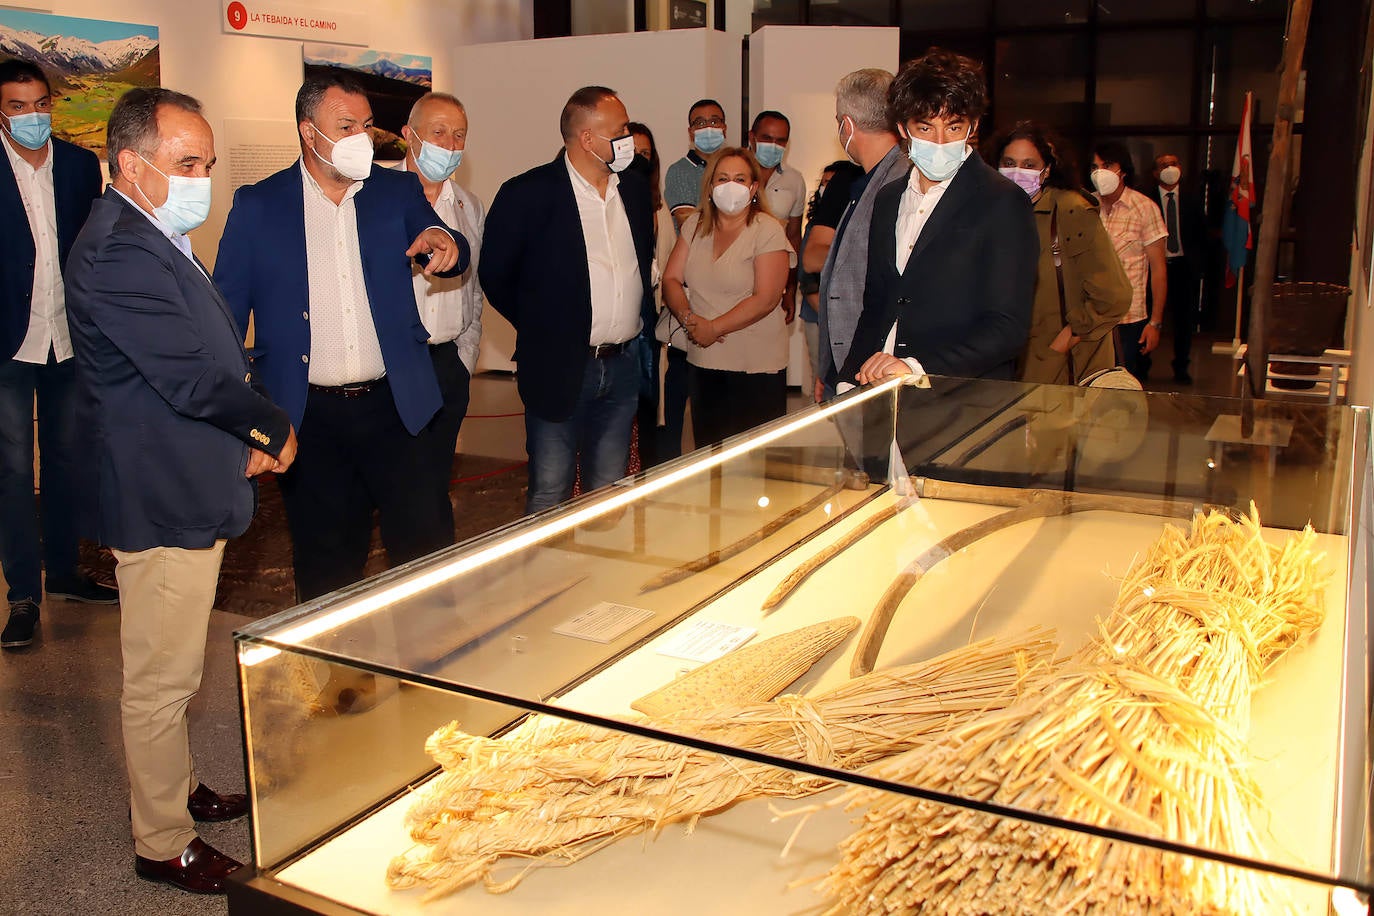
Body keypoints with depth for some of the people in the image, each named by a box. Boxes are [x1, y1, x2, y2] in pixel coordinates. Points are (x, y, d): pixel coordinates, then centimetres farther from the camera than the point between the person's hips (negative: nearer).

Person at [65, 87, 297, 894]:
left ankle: (180, 790, 41)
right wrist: (274, 430, -8)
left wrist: (248, 432, 3)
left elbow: (219, 353, 17)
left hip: (191, 491, 10)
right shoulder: (118, 253, -21)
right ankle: (164, 844, 19)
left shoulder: (158, 239, 13)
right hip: (162, 500, -10)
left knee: (178, 668, 23)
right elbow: (191, 379, -24)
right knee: (161, 680, 4)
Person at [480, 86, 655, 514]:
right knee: (549, 497, 4)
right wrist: (540, 329, 0)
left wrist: (642, 317, 10)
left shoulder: (636, 189, 7)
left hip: (622, 367, 5)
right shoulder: (529, 193, -10)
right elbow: (495, 275, -3)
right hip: (559, 368, -5)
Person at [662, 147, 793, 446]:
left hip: (757, 368, -5)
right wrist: (687, 316, -13)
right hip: (703, 364, 5)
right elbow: (671, 279, 5)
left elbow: (765, 299, -15)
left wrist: (714, 328, -16)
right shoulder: (695, 226, 9)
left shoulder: (768, 231, -8)